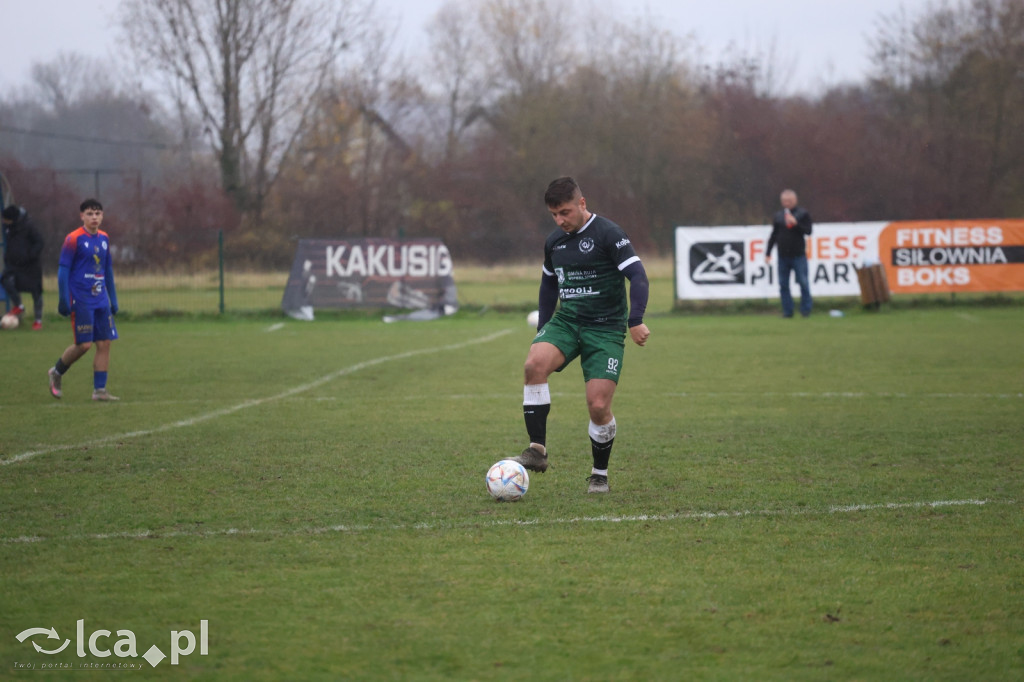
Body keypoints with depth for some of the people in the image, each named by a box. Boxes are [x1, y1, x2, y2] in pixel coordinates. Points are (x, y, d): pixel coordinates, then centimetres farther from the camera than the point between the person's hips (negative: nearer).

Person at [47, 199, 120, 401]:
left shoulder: (104, 238, 11)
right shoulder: (73, 239, -8)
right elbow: (63, 270, -8)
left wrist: (113, 299, 18)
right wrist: (64, 300, -13)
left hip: (100, 300, 6)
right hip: (81, 300, -6)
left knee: (105, 343, 0)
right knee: (84, 344, -8)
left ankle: (100, 390, 5)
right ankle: (56, 372, 17)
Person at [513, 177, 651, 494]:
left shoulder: (608, 234, -10)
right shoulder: (554, 241, 10)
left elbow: (638, 277, -17)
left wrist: (635, 320, -28)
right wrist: (542, 329, 19)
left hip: (605, 328, -5)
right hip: (566, 321, 5)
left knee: (599, 406, -11)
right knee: (534, 363, -26)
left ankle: (600, 475, 13)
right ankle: (537, 450, -22)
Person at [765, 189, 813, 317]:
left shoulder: (803, 214, 2)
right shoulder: (778, 215, 11)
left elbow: (808, 231, -4)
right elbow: (773, 235, 15)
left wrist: (796, 224, -17)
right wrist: (768, 253, 12)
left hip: (798, 255, -3)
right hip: (783, 256, 3)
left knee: (803, 283, -3)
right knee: (783, 284, 2)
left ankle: (806, 310, 6)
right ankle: (787, 310, 8)